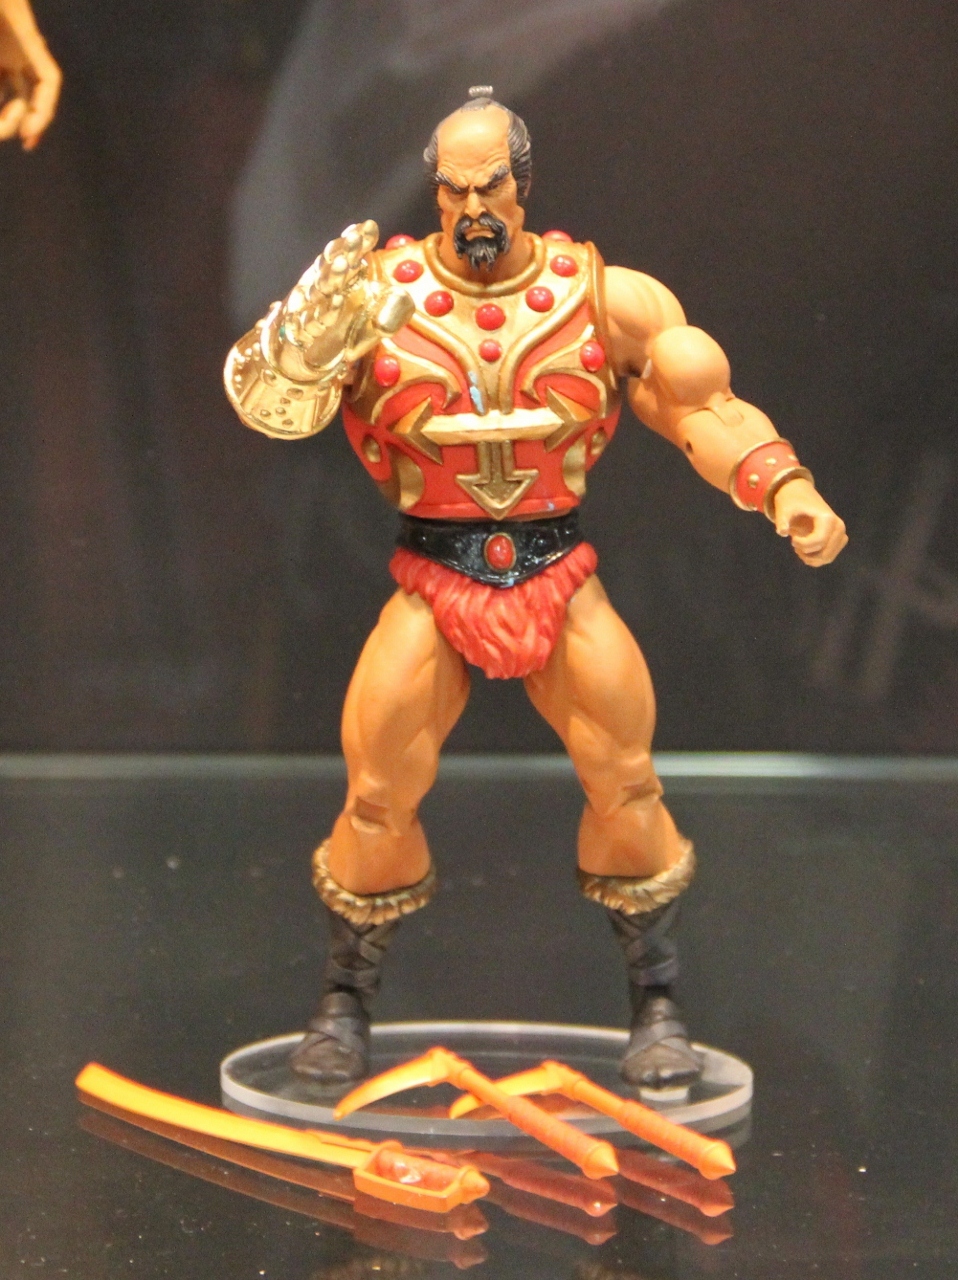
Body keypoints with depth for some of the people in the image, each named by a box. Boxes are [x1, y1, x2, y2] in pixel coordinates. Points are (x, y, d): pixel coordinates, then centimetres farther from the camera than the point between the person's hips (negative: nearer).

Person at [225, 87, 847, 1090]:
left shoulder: (603, 296, -2)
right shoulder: (379, 288, -6)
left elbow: (702, 406, 0)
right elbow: (268, 403, -12)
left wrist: (785, 488, -15)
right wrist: (323, 325, -31)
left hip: (559, 573, 1)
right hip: (432, 579, -1)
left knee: (627, 788, -4)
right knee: (377, 802, -5)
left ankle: (655, 1006, 15)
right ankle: (346, 1004, 17)